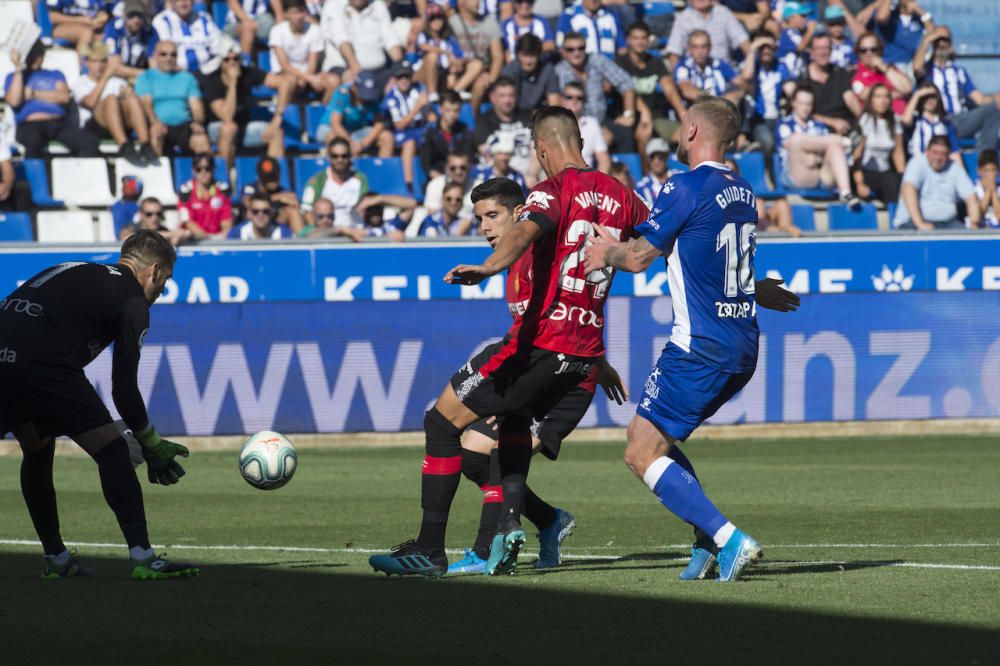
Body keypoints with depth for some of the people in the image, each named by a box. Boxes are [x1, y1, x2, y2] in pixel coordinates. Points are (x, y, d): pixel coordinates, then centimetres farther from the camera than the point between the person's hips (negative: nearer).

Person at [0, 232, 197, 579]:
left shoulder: (70, 272, 31)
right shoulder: (133, 301, 9)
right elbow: (124, 388, 5)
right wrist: (152, 444, 19)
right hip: (42, 364, -7)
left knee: (37, 453, 28)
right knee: (112, 449, 2)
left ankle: (55, 558, 31)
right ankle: (142, 558, -5)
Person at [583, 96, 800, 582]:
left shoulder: (684, 189, -12)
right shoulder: (743, 194, 13)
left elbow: (638, 258, -8)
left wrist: (607, 253, 15)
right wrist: (619, 248, 30)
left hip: (700, 349, -9)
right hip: (742, 348, 9)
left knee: (642, 454, -4)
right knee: (653, 438, 20)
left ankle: (729, 540, -14)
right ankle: (708, 541, 8)